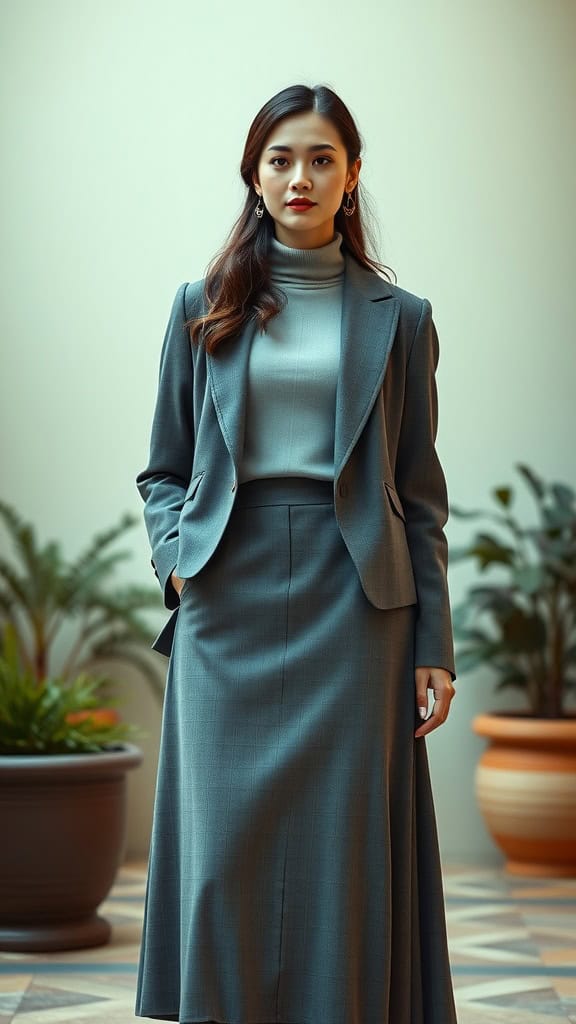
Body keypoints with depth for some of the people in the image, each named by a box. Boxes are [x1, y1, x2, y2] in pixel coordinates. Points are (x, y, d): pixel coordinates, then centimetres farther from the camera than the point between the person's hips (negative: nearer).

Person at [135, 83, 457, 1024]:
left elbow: (420, 494, 6)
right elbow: (165, 468, 15)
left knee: (342, 847, 0)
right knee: (227, 848, -1)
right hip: (230, 602, 1)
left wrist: (433, 647, 0)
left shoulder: (398, 317, 7)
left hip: (352, 603, -1)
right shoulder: (204, 307, 11)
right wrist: (177, 556, -5)